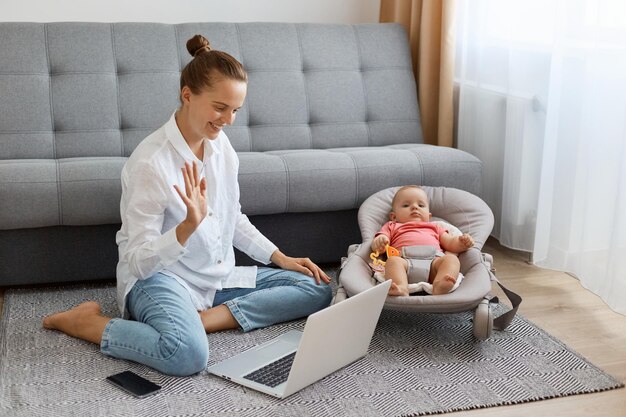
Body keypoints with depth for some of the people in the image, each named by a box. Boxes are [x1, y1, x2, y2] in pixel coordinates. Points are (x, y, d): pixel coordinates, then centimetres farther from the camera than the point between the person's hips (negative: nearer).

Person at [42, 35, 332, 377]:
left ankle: (204, 318, -13)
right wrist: (189, 225, -37)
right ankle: (87, 322, -11)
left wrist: (279, 257, 8)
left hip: (219, 276, 8)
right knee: (188, 354, -38)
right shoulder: (150, 162, -21)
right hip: (159, 277, -8)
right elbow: (139, 262, -21)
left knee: (317, 289, -1)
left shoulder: (220, 144, 2)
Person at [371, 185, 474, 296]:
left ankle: (439, 285, -54)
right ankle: (401, 289, -58)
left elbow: (450, 243, 30)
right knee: (393, 260, -33)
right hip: (406, 260, -2)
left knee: (451, 258, -27)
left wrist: (462, 243, 6)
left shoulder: (434, 227, 41)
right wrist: (379, 242, -7)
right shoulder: (392, 227, 35)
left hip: (434, 259, 2)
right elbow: (377, 246, 19)